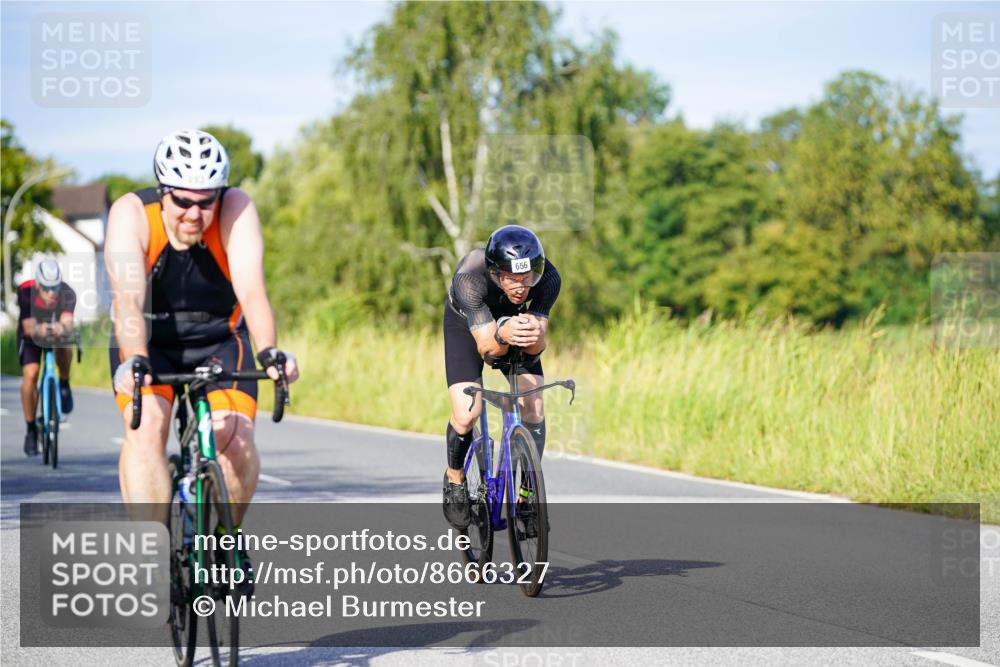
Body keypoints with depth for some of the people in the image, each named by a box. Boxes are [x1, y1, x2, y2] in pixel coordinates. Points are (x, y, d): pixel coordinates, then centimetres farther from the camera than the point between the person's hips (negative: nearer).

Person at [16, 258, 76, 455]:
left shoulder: (67, 294, -32)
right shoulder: (26, 292, -32)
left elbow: (68, 322, -46)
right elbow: (29, 327, -39)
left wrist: (62, 328, -70)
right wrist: (39, 330, -62)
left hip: (58, 333, 1)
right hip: (32, 335, -1)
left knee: (64, 346, -32)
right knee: (30, 374, -18)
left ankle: (64, 385, -3)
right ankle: (31, 429, -4)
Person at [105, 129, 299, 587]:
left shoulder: (236, 210, -22)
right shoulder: (131, 213, -24)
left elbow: (252, 291, -33)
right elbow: (128, 299, -36)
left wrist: (269, 354, -50)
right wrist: (134, 361, -53)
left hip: (219, 339, 1)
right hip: (150, 341, 0)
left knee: (237, 440, -21)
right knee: (145, 429, -28)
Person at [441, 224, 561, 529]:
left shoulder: (548, 278, -34)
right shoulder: (469, 278, -41)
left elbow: (537, 347, -33)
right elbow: (487, 348, -41)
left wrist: (535, 336, -57)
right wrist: (502, 336, -64)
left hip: (513, 319, 2)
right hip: (467, 323, -2)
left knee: (534, 409, -15)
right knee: (466, 415, -17)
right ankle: (455, 477, 14)